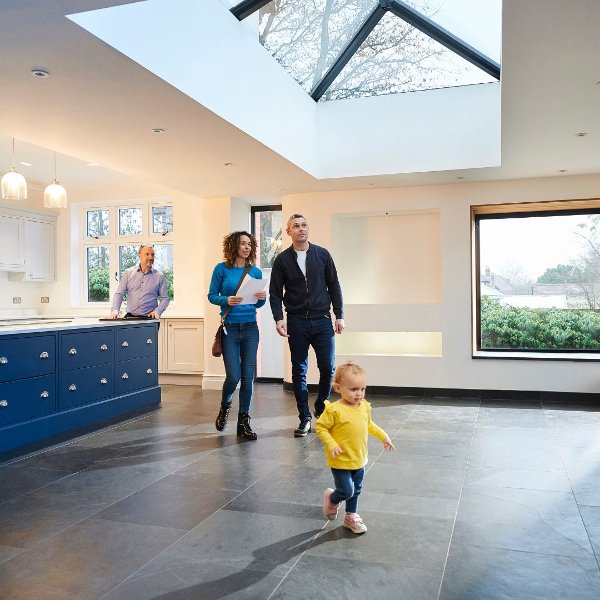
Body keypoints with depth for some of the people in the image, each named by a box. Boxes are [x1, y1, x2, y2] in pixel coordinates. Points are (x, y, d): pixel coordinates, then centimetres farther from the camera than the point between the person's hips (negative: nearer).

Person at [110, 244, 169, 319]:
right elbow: (119, 294, 8)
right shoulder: (128, 273, 9)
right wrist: (115, 309, -9)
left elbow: (165, 298, 8)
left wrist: (157, 311, -9)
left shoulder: (159, 276, 5)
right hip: (130, 316, 0)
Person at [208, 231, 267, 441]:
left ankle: (243, 422, 15)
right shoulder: (222, 269, -1)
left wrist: (262, 298, -10)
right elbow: (212, 296, 1)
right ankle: (224, 407, 26)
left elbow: (257, 304, 13)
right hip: (230, 328, -3)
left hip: (250, 328, 3)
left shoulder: (255, 271, 8)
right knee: (233, 376, -7)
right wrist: (227, 300, -17)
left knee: (248, 377, 3)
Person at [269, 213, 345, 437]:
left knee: (328, 368, -1)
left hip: (322, 320, 0)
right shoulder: (282, 260, 4)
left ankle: (321, 409, 23)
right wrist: (278, 319, -10)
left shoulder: (322, 254, 6)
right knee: (299, 371, 4)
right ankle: (305, 418, 15)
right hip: (297, 322, 0)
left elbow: (334, 286, 7)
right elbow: (275, 293, 3)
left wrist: (339, 315, 2)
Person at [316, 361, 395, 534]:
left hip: (360, 460, 6)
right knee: (347, 491, -3)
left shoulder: (364, 407, -2)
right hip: (341, 461, -6)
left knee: (356, 490, 18)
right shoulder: (334, 410, -22)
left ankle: (351, 516, 39)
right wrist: (331, 445, -25)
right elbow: (321, 427, -16)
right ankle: (331, 498, 28)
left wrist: (383, 436, 14)